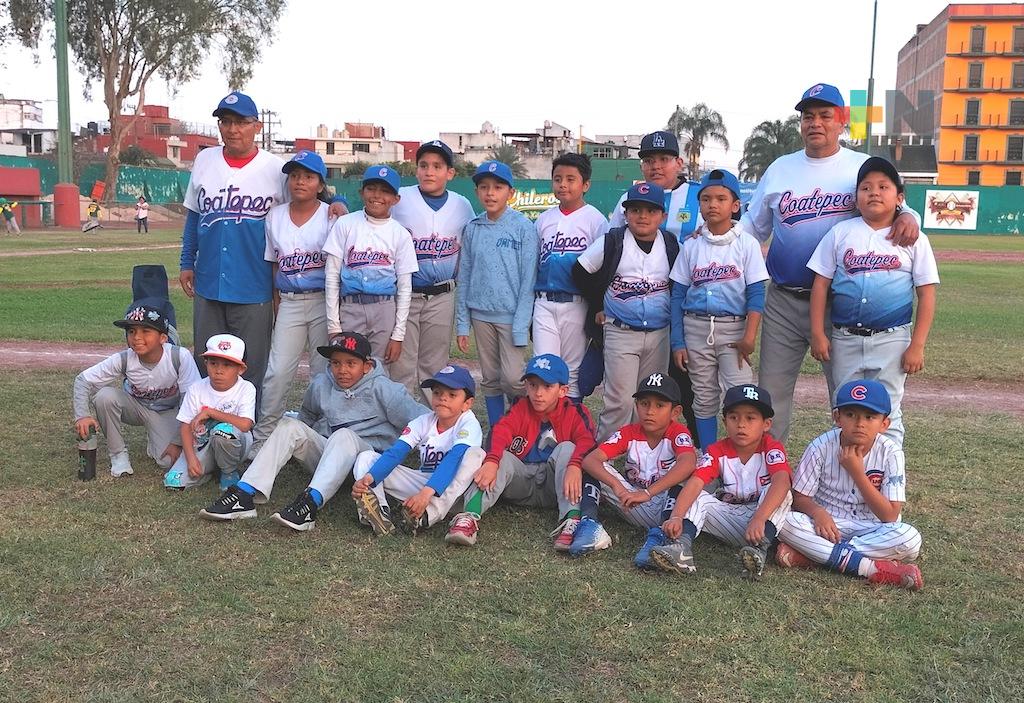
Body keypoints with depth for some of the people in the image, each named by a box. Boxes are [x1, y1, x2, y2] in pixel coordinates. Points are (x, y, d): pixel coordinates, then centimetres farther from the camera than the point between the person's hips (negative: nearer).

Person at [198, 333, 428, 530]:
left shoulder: (383, 389, -6)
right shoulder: (320, 385, 7)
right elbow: (307, 417, 26)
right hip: (325, 454, 5)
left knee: (344, 435, -34)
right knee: (290, 425, -16)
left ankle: (310, 502, -51)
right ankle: (245, 495, -29)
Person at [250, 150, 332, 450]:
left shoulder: (331, 216, -2)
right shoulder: (275, 216, 9)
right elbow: (273, 264, 12)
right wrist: (277, 306, 8)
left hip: (323, 301, -2)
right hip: (289, 302, 3)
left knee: (324, 373, 4)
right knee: (277, 372, -2)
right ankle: (261, 439, 8)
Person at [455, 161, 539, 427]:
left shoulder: (524, 228, -7)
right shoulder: (473, 229, 4)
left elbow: (528, 279, -9)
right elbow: (464, 278, 8)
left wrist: (521, 327, -14)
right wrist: (462, 324, 5)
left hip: (512, 315, -4)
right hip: (481, 314, 4)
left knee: (512, 379, -8)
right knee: (490, 380, 11)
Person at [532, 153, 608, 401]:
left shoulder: (595, 219, -3)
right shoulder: (544, 219, 11)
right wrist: (530, 303, 16)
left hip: (576, 304, -3)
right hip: (544, 303, 4)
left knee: (573, 369, 7)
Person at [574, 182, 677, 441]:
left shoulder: (672, 246, 2)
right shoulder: (611, 242, -5)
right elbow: (580, 272, 2)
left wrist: (674, 311, 5)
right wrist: (597, 307, 2)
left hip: (660, 334, 3)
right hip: (621, 332, -3)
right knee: (620, 400, -5)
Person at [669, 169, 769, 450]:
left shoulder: (747, 244, 0)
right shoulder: (691, 245, 6)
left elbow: (756, 293, -3)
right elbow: (678, 295, 7)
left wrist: (750, 335, -13)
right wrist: (678, 341, 1)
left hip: (733, 328, -2)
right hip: (696, 328, 3)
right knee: (704, 400, 10)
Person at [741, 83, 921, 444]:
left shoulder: (864, 168, 2)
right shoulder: (780, 168, 9)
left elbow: (891, 207, 1)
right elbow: (753, 225, 13)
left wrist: (907, 216, -23)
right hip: (783, 302, 3)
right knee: (771, 390, 10)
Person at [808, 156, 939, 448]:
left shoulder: (914, 240, 0)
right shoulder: (840, 233, 3)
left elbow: (926, 295, 0)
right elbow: (821, 284, 3)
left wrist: (917, 346, -6)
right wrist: (818, 333, -3)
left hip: (891, 340, -2)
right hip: (844, 339, 2)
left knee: (887, 416, 4)